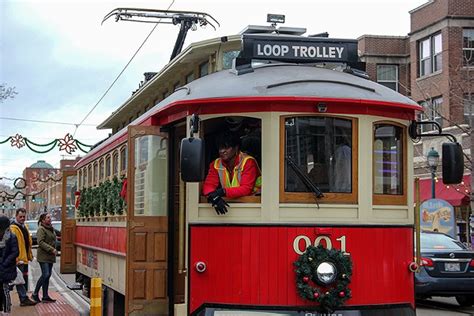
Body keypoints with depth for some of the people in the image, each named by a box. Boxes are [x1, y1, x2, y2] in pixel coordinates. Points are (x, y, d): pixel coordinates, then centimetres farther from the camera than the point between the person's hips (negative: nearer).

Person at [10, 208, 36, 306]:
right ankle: (24, 299, -6)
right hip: (19, 258, -10)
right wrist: (17, 258, -26)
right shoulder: (13, 228, -15)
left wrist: (30, 255, 20)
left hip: (25, 258, 10)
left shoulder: (24, 227, 16)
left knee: (24, 278, 14)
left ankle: (23, 298, 22)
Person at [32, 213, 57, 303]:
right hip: (43, 256, -8)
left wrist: (54, 250, 15)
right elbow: (41, 242, -19)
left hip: (50, 256, 8)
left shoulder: (51, 229, 17)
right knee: (45, 275, -12)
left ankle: (45, 297, 10)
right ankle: (35, 294, 0)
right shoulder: (41, 229, -10)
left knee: (47, 275, 7)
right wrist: (51, 249, -22)